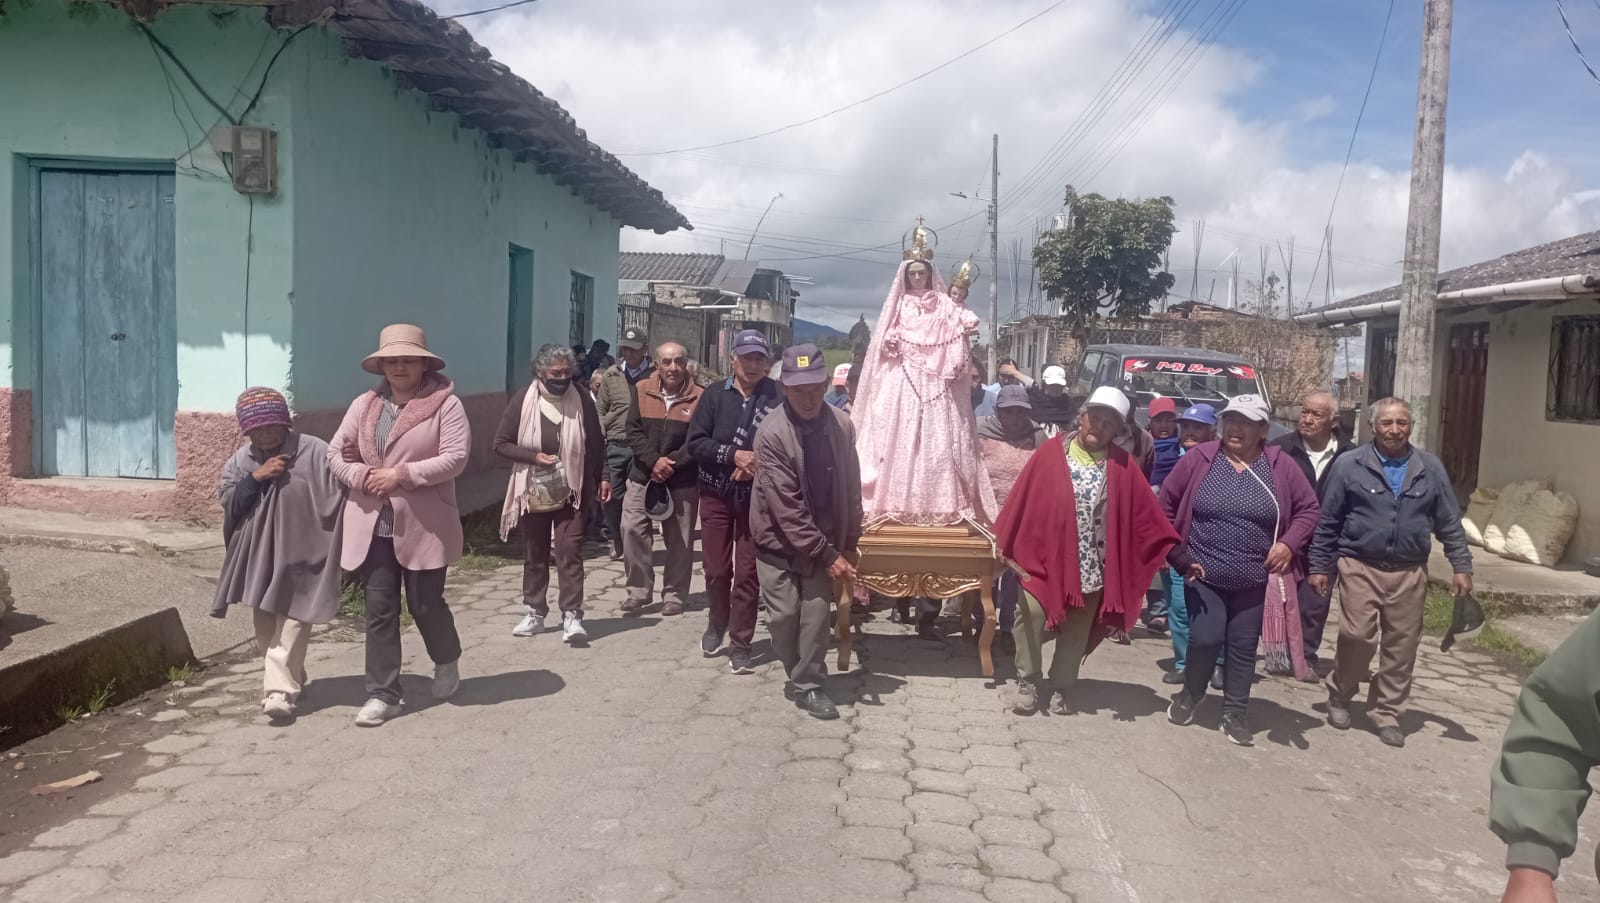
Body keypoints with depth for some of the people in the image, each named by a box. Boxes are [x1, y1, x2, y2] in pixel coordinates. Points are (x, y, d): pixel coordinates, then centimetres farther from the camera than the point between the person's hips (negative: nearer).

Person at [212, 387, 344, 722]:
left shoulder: (314, 451, -9)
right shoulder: (239, 461, 7)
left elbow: (337, 496, -11)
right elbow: (228, 505, -1)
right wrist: (255, 477, -13)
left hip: (301, 553, -5)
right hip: (258, 554, 5)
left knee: (292, 620, -8)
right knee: (264, 623, 13)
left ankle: (279, 690, -10)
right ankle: (287, 680, 29)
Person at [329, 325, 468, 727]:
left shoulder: (446, 404, -6)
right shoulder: (364, 405, 8)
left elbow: (455, 458, -15)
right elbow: (335, 453, 10)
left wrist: (400, 475, -19)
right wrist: (362, 477, -10)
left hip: (423, 526, -4)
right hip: (373, 526, 4)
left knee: (425, 604, 7)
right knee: (379, 609, 5)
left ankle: (447, 660, 37)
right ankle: (382, 694, 12)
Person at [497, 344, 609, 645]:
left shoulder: (582, 399, -4)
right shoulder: (522, 401, -6)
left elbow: (594, 443, 5)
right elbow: (501, 444, -4)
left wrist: (603, 477, 2)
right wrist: (534, 457, -17)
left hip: (570, 491, -1)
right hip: (533, 492, 1)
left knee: (570, 552, -8)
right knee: (534, 555, 12)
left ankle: (572, 616, -6)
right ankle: (535, 613, 24)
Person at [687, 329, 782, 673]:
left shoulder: (778, 397, -6)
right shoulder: (715, 395, 1)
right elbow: (695, 442, -5)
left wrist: (757, 465, -21)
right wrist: (734, 455, -16)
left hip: (756, 497, -2)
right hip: (716, 495, 2)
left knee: (747, 573, 1)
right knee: (716, 569, 10)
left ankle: (740, 644, 12)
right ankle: (716, 625, 36)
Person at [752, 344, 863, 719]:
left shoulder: (842, 426, -9)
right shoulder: (771, 433, -21)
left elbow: (851, 488, 1)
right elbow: (786, 506, -22)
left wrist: (848, 545, 1)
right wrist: (827, 555, -20)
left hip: (824, 541, 3)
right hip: (779, 541, -3)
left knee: (817, 614, -1)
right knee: (784, 615, 0)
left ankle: (808, 685, 14)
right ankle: (802, 676, 25)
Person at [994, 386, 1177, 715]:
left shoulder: (1122, 466, 4)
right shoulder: (1051, 452, -2)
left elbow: (1144, 509, 6)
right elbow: (1023, 496, -2)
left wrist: (1165, 546, 0)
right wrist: (1004, 539, -3)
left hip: (1092, 566, 2)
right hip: (1042, 556, -2)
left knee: (1077, 630, 11)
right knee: (1030, 615, -6)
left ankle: (1059, 689, 26)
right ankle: (1028, 682, 15)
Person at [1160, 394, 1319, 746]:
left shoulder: (1281, 466, -3)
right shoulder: (1198, 458, -4)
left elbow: (1308, 508, 7)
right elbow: (1166, 505, 3)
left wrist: (1289, 543, -8)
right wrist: (1176, 552, 2)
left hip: (1255, 581, 1)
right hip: (1204, 575, -1)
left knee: (1243, 648, 9)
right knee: (1205, 639, -7)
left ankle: (1234, 714, 24)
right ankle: (1190, 694, 22)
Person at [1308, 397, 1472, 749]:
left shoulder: (1430, 468, 6)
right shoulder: (1349, 465, -1)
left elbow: (1449, 523, 11)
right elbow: (1328, 522, 3)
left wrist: (1462, 566, 5)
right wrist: (1319, 566, 2)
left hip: (1409, 572, 3)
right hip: (1360, 567, -3)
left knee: (1402, 646, 5)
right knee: (1357, 637, -9)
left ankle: (1386, 712, 19)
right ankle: (1339, 697, 15)